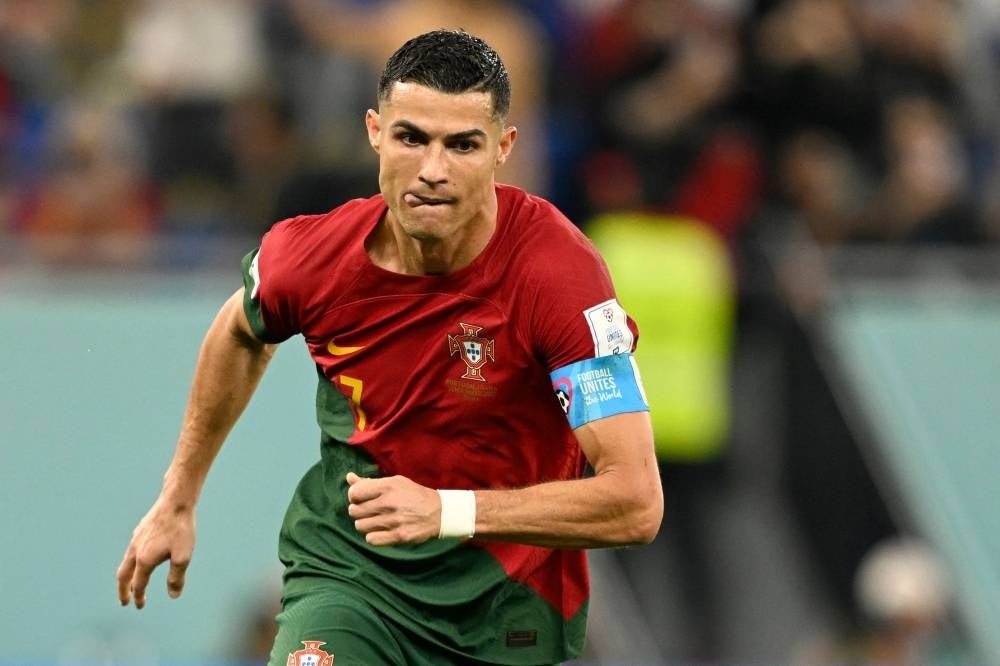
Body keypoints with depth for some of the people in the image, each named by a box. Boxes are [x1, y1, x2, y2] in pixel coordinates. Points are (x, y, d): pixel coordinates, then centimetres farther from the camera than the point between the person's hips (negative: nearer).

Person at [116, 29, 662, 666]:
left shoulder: (559, 269, -23)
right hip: (347, 565, 1)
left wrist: (447, 511, -35)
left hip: (508, 590, -1)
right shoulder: (310, 254, -12)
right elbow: (241, 333, 16)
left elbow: (636, 503, -27)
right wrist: (178, 498, 23)